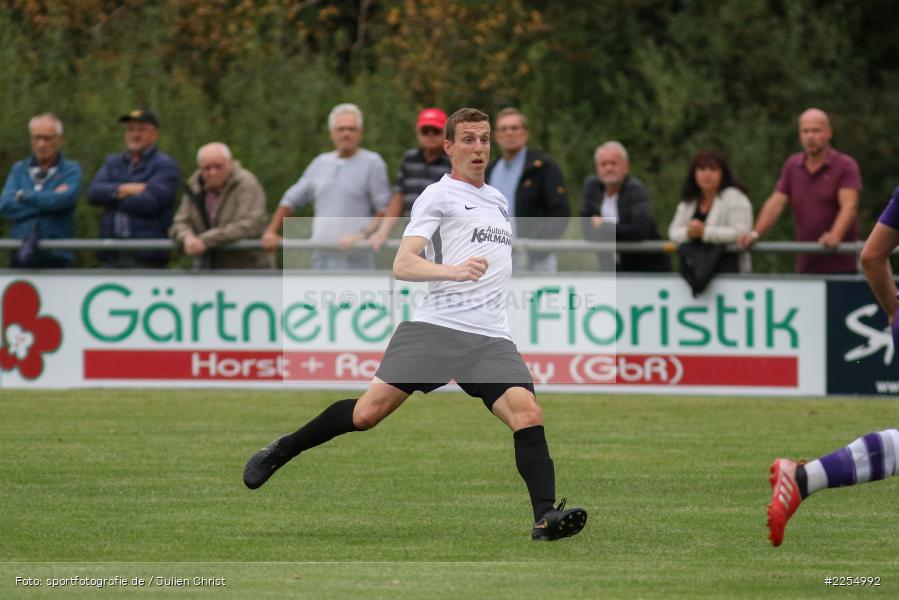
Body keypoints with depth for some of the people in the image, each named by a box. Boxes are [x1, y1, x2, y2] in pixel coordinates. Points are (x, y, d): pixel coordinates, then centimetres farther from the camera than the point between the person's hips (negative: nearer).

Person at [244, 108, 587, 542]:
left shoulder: (497, 200, 25)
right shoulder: (438, 195, 3)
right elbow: (402, 265, -10)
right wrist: (453, 271, -25)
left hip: (490, 338, 5)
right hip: (434, 326, -5)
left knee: (527, 415, -17)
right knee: (368, 412, -11)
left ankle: (545, 518, -21)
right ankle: (280, 452, 10)